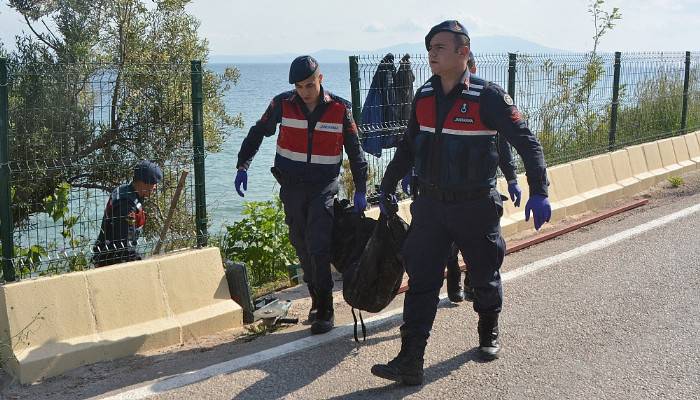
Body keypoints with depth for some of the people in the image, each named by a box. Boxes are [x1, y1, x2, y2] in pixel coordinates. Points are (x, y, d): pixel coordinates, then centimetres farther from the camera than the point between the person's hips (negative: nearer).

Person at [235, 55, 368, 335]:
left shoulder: (339, 108, -6)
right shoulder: (282, 104, -4)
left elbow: (355, 151, 2)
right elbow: (258, 133, 11)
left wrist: (360, 190, 0)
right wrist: (243, 166, 1)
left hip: (324, 187, -3)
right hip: (291, 188, 3)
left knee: (318, 248, -13)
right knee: (302, 247, 10)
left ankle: (324, 312, -4)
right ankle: (317, 300, 27)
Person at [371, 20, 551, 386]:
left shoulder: (487, 97, -14)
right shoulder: (424, 96, 3)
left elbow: (526, 142, -12)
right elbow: (408, 147, 15)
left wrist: (538, 192, -20)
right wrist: (387, 187, 16)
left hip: (476, 207, -4)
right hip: (430, 205, 4)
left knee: (484, 276, 15)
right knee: (420, 282, -1)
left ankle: (489, 334, 42)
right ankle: (410, 362, 1)